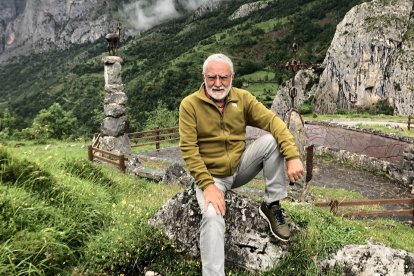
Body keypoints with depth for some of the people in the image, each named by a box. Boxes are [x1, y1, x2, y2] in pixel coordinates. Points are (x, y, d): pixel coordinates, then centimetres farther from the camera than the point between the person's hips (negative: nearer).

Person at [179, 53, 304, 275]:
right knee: (212, 217, -31)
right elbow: (188, 149, -17)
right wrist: (207, 185, -25)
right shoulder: (189, 104, -13)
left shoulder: (242, 98, -4)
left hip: (241, 168, 3)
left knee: (272, 140, -19)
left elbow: (273, 121, -12)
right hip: (211, 175, -3)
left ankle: (272, 205, -7)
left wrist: (292, 156, -27)